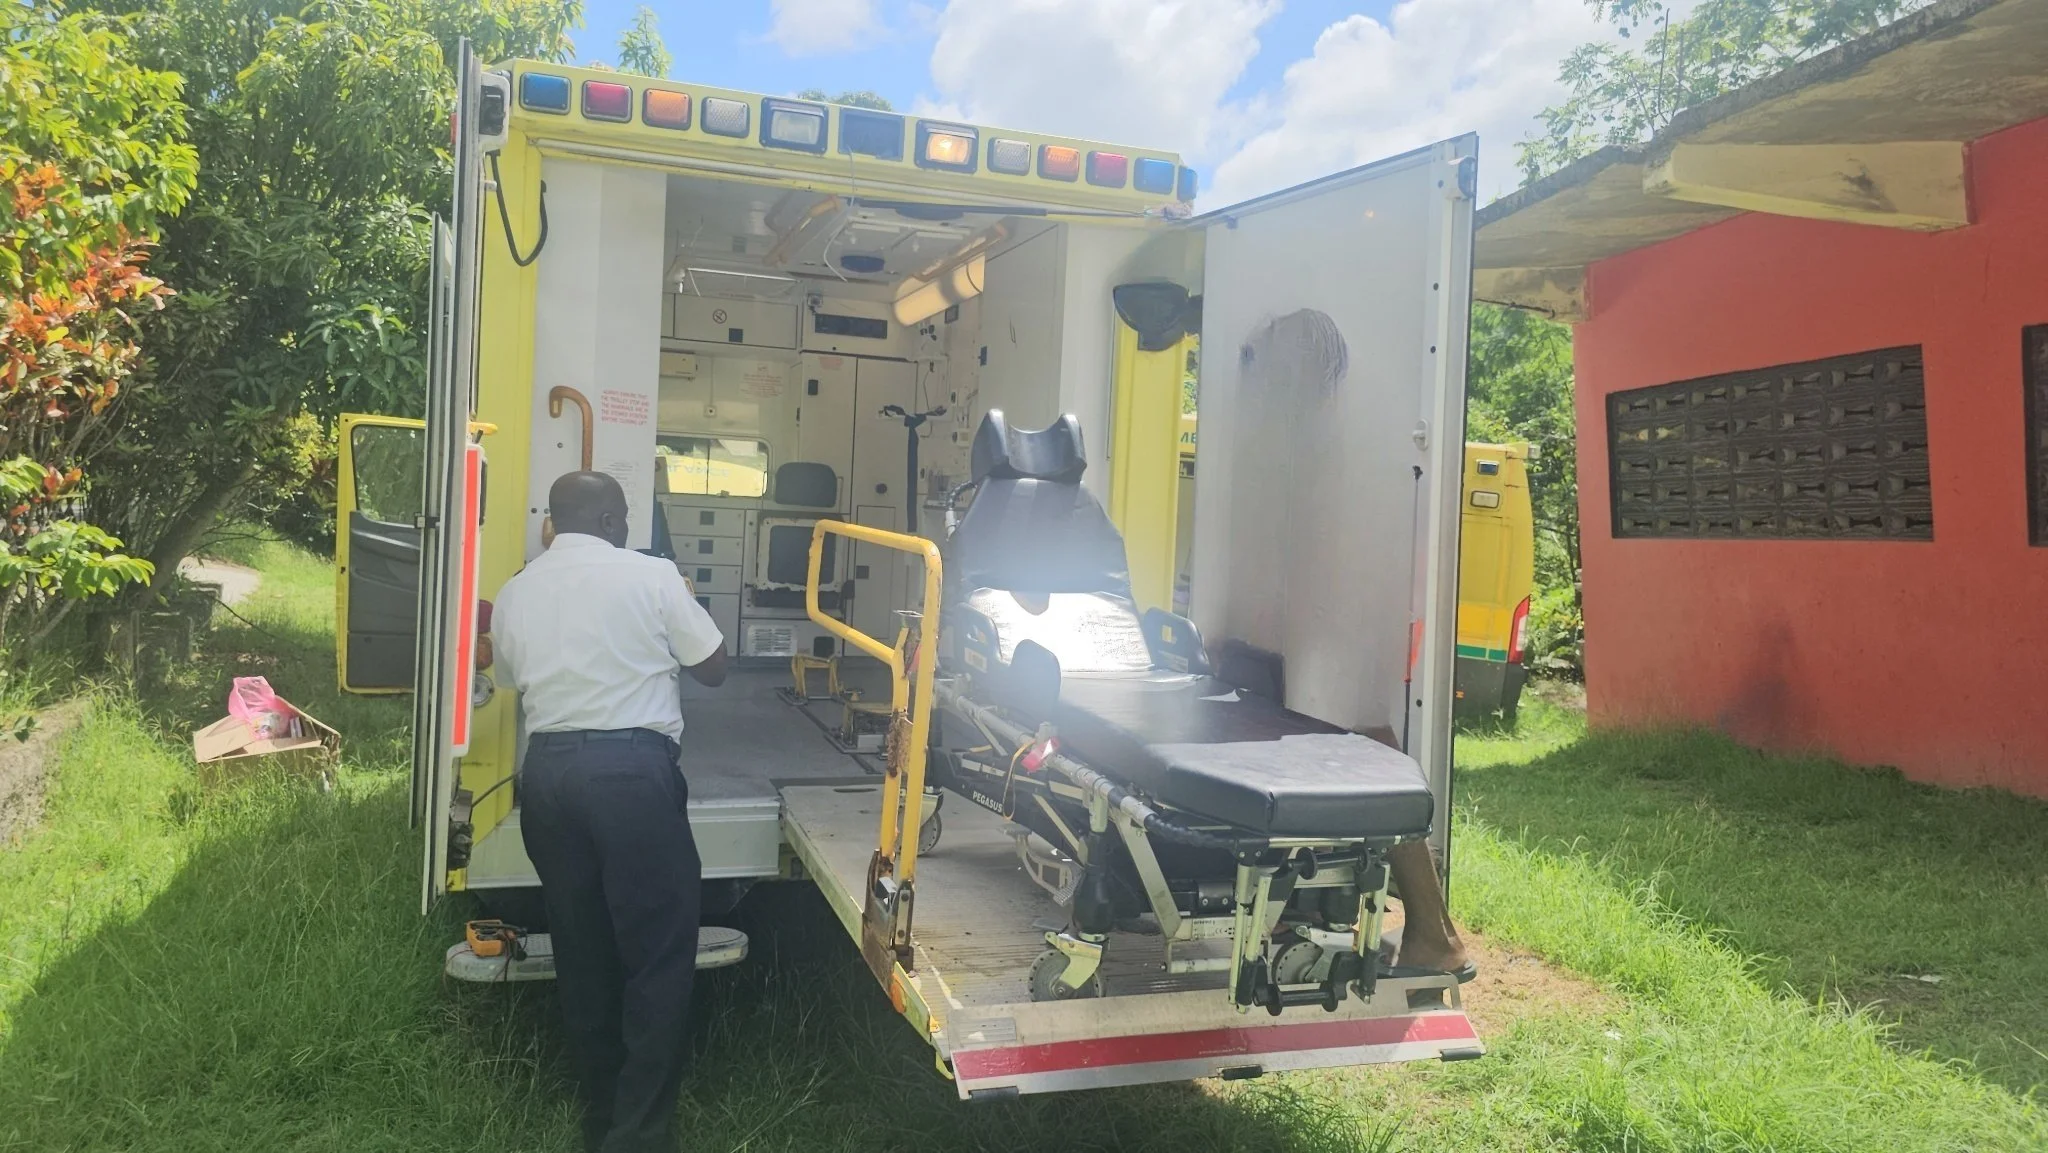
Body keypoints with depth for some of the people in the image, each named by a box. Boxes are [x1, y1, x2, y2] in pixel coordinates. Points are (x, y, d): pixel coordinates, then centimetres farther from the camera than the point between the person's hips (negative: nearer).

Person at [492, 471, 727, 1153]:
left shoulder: (514, 594, 12)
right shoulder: (650, 576, -2)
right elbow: (713, 668, 5)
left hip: (546, 772, 6)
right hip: (632, 770, -5)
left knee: (582, 953, 15)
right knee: (659, 956, 2)